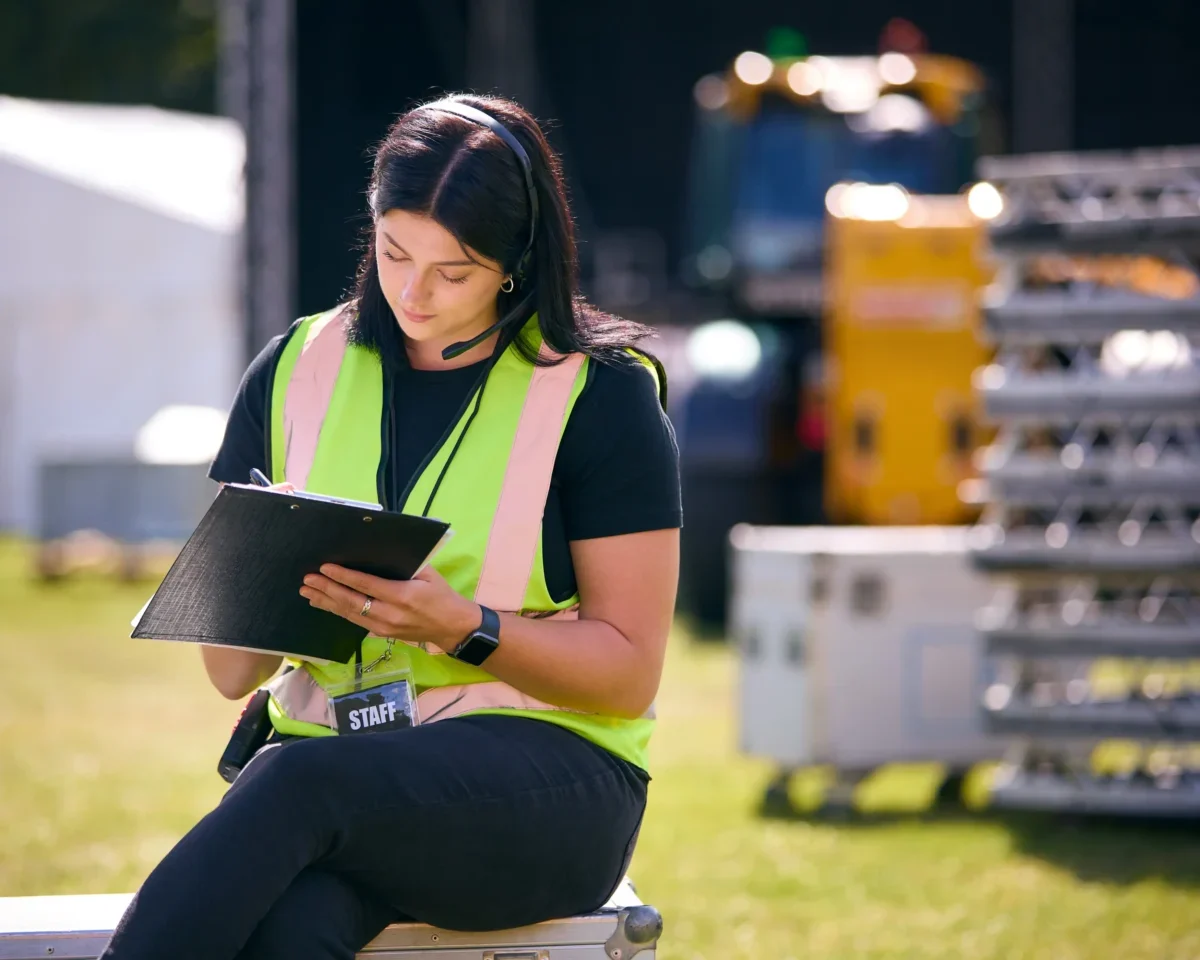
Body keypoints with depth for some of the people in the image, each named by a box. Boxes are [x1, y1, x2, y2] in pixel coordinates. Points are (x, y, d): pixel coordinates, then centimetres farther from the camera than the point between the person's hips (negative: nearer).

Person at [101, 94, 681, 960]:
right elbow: (231, 672, 12)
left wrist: (459, 624, -19)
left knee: (298, 781, -36)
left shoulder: (604, 395, 1)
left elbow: (629, 674, -3)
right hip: (327, 743, 3)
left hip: (542, 767, -3)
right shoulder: (298, 371, 12)